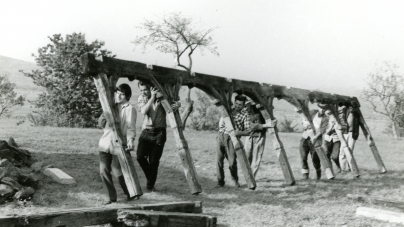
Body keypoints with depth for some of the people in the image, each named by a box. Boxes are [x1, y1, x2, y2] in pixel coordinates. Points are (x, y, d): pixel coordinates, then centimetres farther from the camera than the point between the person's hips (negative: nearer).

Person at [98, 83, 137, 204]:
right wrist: (102, 118, -5)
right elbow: (101, 124, 18)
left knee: (118, 172, -4)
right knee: (104, 171, 1)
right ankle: (112, 197, 15)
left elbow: (131, 127, -10)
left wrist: (130, 140, -28)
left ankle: (129, 194, 21)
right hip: (106, 143, 6)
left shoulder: (129, 109, -2)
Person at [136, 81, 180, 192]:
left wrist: (177, 105, -20)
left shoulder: (161, 96, -3)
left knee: (154, 161, -1)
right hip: (146, 132, 2)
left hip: (159, 132, -2)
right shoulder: (141, 98, 4)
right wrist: (152, 97, -22)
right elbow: (143, 111, -15)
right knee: (140, 156, -13)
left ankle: (150, 185, 15)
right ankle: (150, 177, 13)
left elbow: (176, 102, 4)